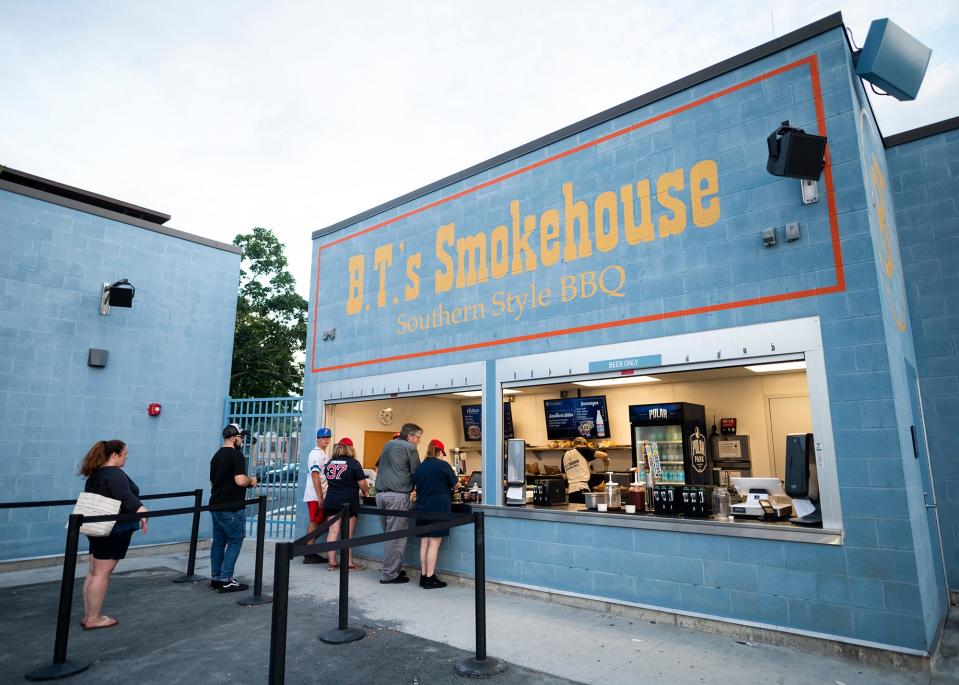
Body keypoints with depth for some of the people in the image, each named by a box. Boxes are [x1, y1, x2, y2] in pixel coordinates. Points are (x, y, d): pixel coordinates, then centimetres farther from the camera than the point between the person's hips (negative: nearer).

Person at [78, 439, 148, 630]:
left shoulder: (95, 474, 13)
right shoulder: (115, 474, -18)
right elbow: (125, 496, -35)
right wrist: (140, 509, -46)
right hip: (114, 530, -10)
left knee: (94, 571, 14)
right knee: (102, 573, -3)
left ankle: (88, 616, 21)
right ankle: (93, 619, 4)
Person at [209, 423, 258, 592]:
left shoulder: (216, 456, 15)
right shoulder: (236, 455, -15)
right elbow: (240, 480, -25)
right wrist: (251, 480, -7)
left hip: (216, 506, 9)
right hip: (232, 508, -9)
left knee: (218, 542, 14)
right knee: (235, 542, -1)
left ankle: (216, 578, 20)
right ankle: (226, 580, -1)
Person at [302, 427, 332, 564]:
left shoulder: (324, 454, 17)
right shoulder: (316, 453, -12)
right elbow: (315, 477, -19)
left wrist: (322, 497, 16)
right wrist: (320, 498, -21)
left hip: (320, 496, 9)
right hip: (315, 496, -9)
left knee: (315, 522, 12)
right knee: (314, 522, -5)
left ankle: (310, 553, 19)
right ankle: (309, 555, 0)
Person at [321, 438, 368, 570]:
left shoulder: (329, 463, 8)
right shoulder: (354, 463, -8)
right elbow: (362, 484, -6)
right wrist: (365, 492, 13)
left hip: (330, 502, 4)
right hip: (348, 503, -4)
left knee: (333, 532, 6)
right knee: (348, 534, 1)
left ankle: (332, 562, 8)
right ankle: (349, 563, 6)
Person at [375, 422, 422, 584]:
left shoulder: (388, 445, 18)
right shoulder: (409, 448, -5)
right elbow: (416, 474, -3)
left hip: (381, 493, 8)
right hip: (398, 495, -8)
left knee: (389, 534, 14)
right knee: (396, 536, -2)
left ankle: (394, 569, 19)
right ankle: (390, 574, 1)